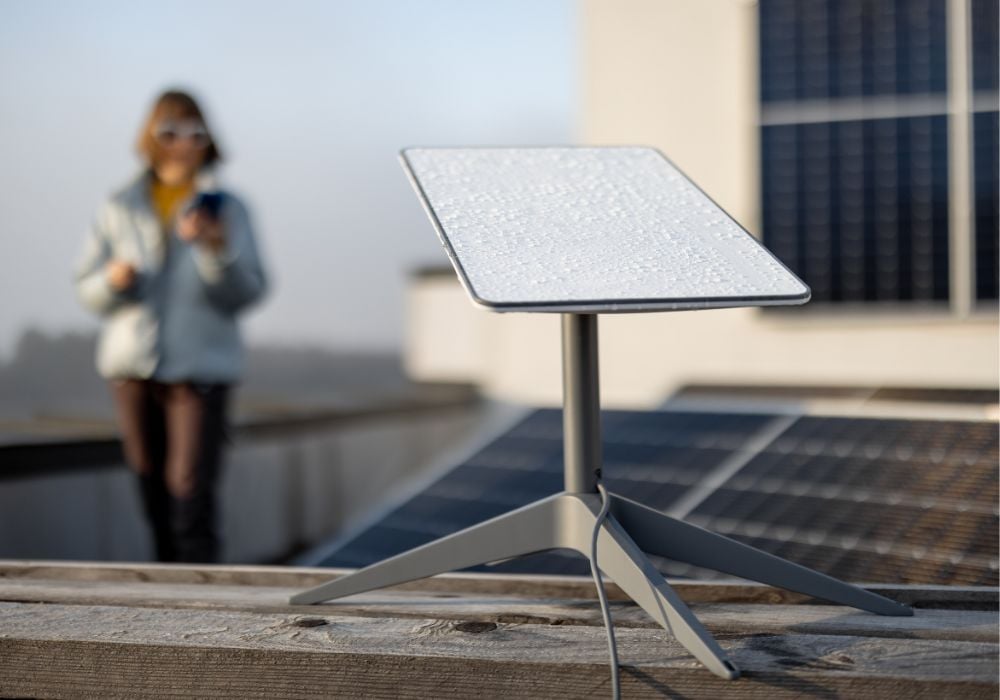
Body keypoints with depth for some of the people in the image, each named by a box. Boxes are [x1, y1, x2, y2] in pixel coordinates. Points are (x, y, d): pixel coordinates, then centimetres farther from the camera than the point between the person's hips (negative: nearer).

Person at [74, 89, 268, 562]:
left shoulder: (226, 208, 3)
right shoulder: (121, 209, 8)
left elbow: (248, 293, -4)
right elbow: (87, 289, 10)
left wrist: (217, 249, -22)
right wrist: (113, 280, -12)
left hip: (201, 367, -3)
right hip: (132, 364, 3)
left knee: (190, 490, -13)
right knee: (154, 494, 9)